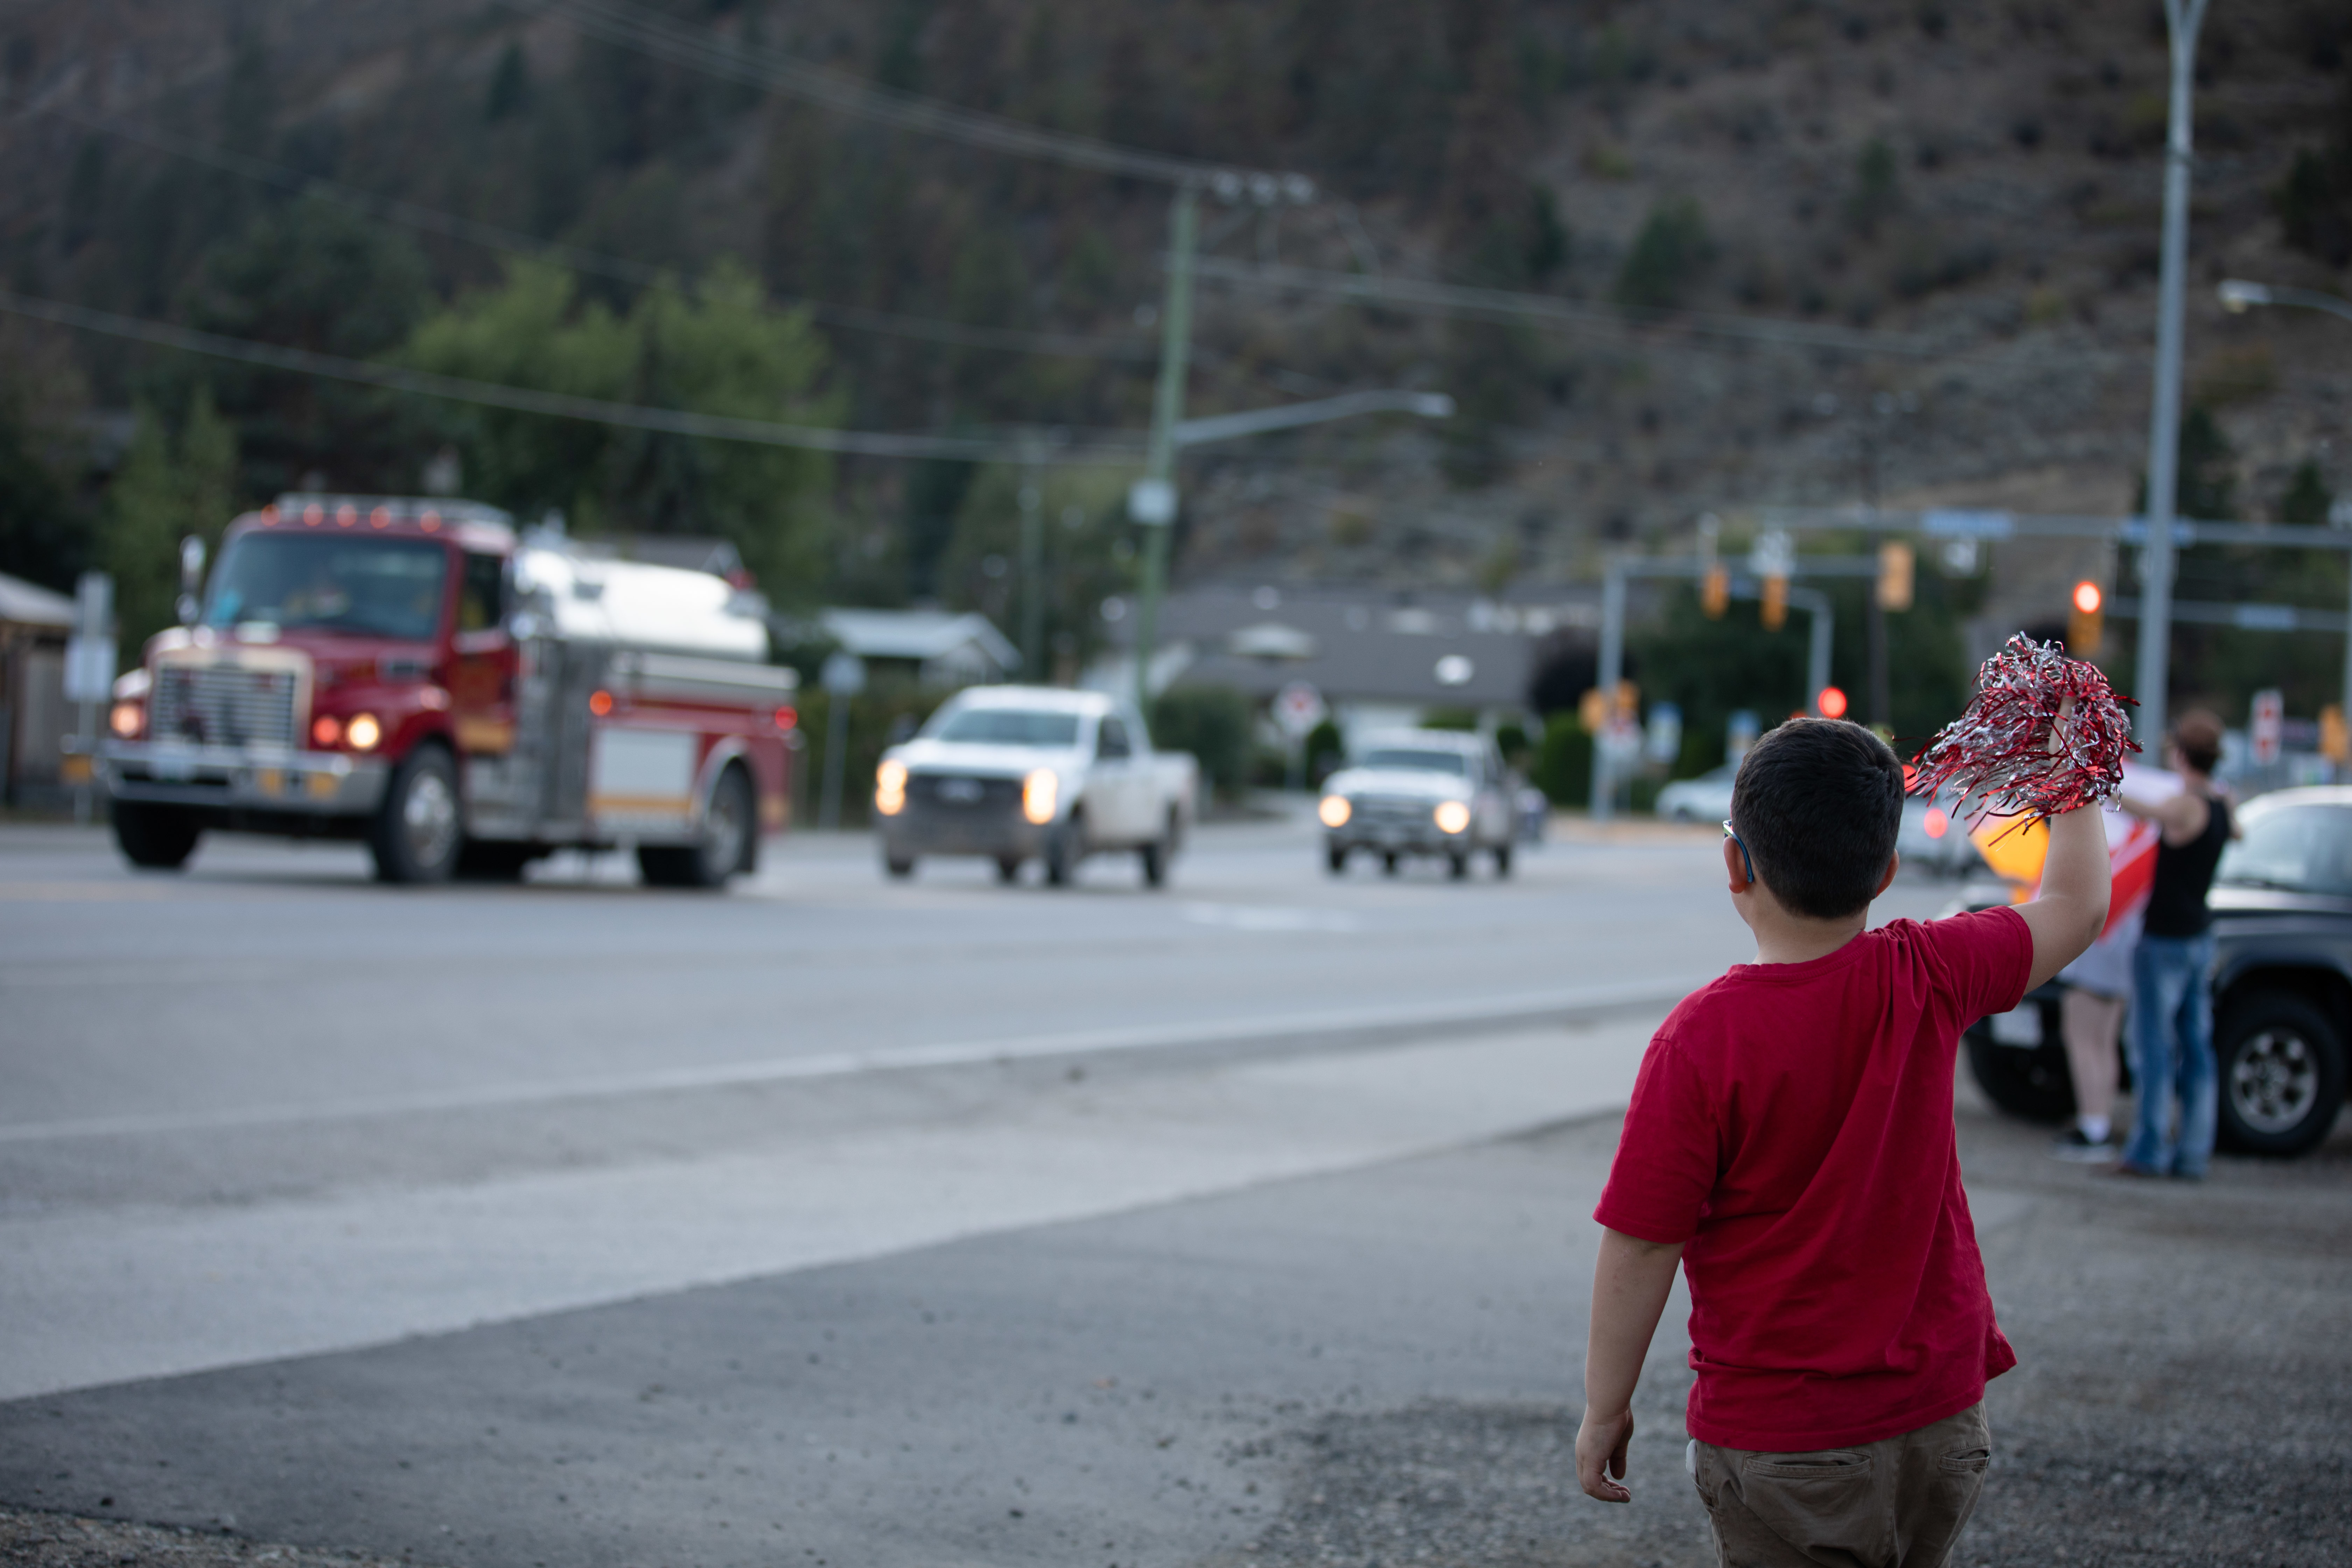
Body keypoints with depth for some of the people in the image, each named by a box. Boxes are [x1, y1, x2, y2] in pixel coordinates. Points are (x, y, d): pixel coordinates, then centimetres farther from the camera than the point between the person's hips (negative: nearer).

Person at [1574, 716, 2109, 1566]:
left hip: (1782, 1445, -5)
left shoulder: (1701, 1041, -19)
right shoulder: (1927, 981, -7)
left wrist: (1605, 1410, -3)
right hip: (1940, 1422, 5)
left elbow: (1640, 1248, -15)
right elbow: (2075, 908, 11)